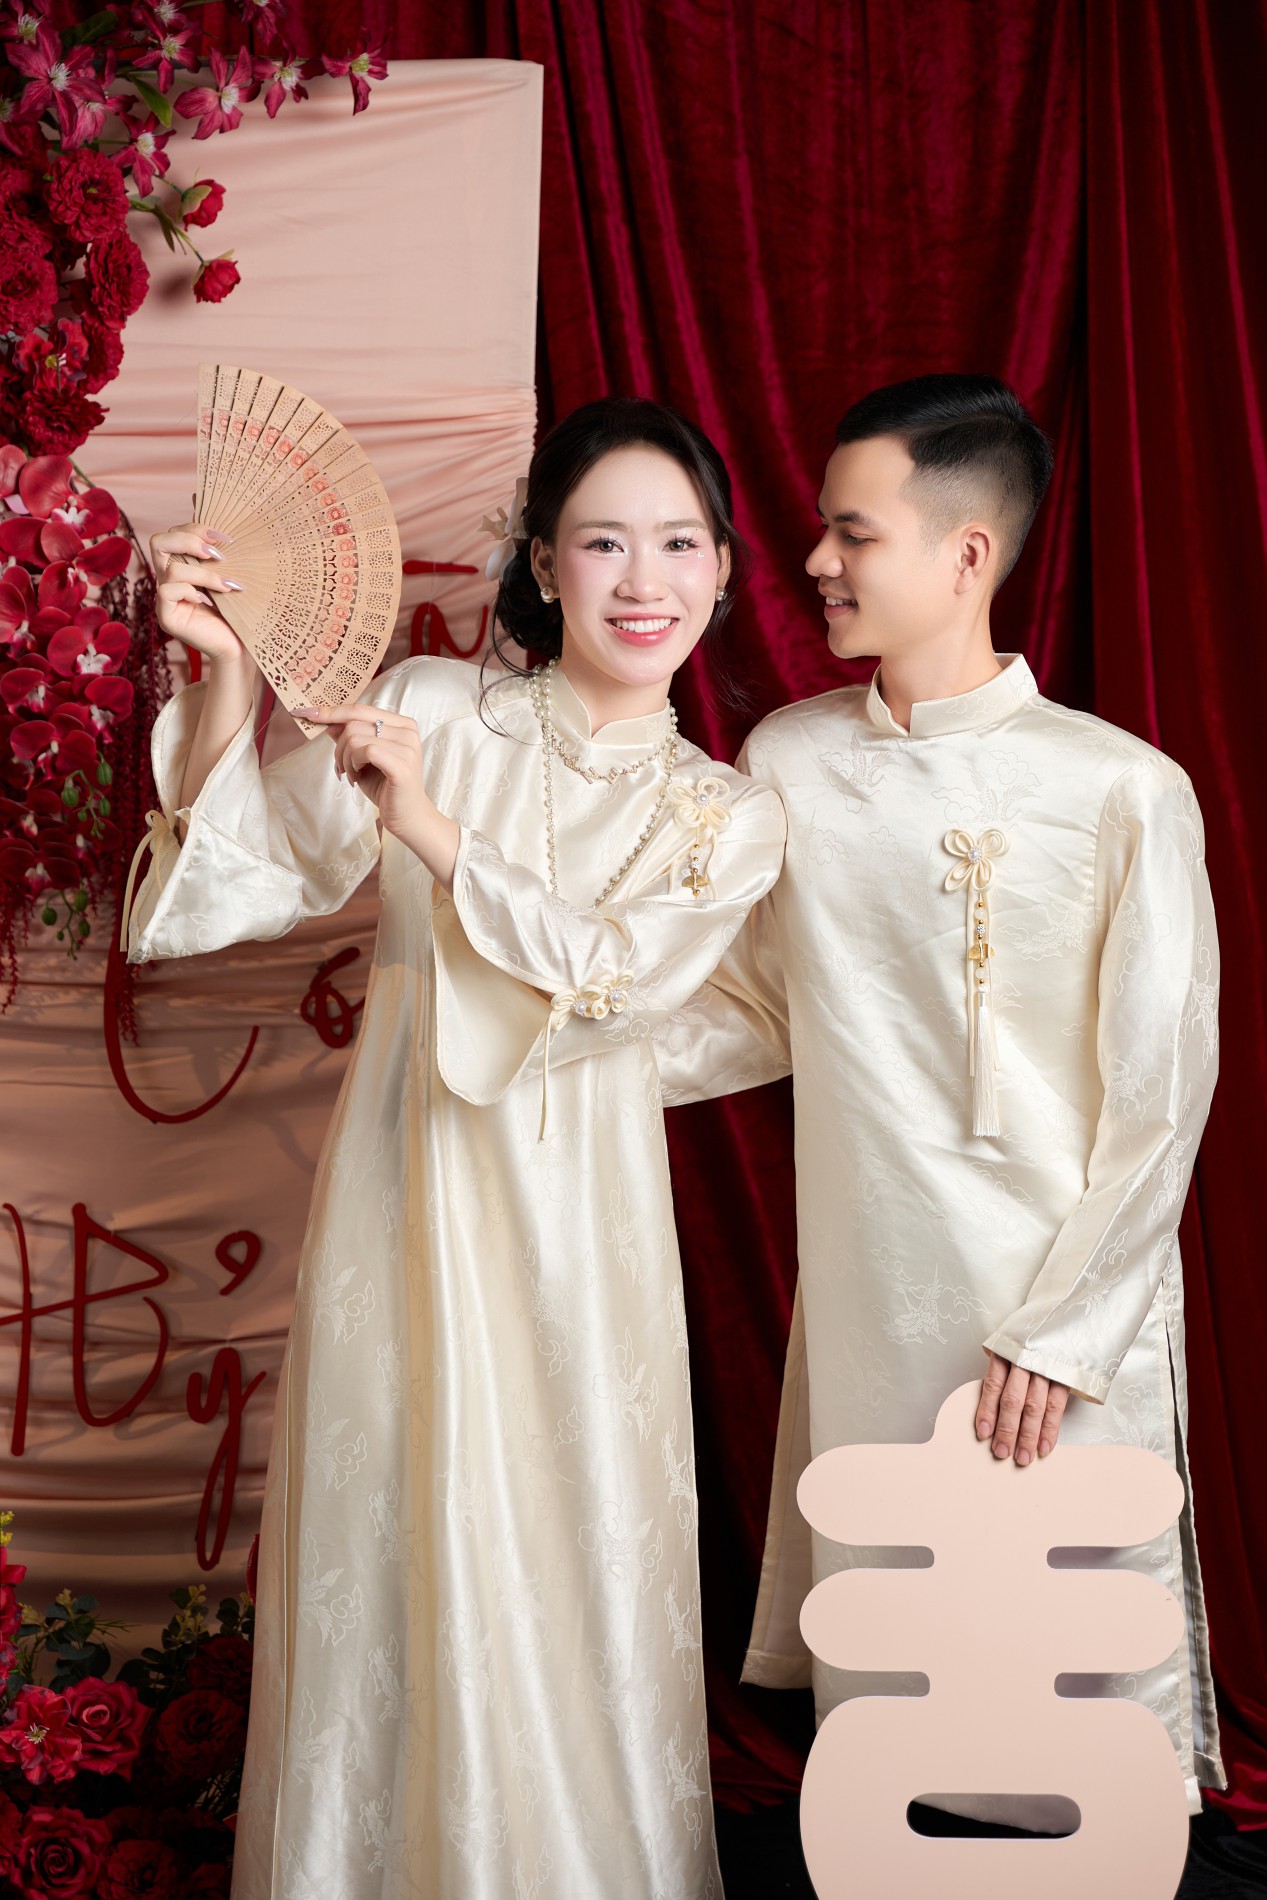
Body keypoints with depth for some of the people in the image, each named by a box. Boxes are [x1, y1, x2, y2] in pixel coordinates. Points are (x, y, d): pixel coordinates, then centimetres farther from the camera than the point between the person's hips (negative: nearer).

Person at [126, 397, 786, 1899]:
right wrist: (225, 677, -18)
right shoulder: (427, 712, 1)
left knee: (562, 1570, 8)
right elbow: (254, 876, -5)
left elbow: (610, 979, -12)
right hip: (401, 1196, 0)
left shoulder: (727, 817, 4)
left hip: (570, 1220, 0)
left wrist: (430, 830, -18)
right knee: (384, 1543, 9)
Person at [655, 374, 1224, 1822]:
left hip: (1071, 1315, -4)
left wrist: (1062, 1331, -9)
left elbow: (1162, 1095, -8)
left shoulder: (1123, 792, -12)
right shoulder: (785, 761, 2)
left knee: (1081, 1646, 6)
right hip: (866, 1297, 4)